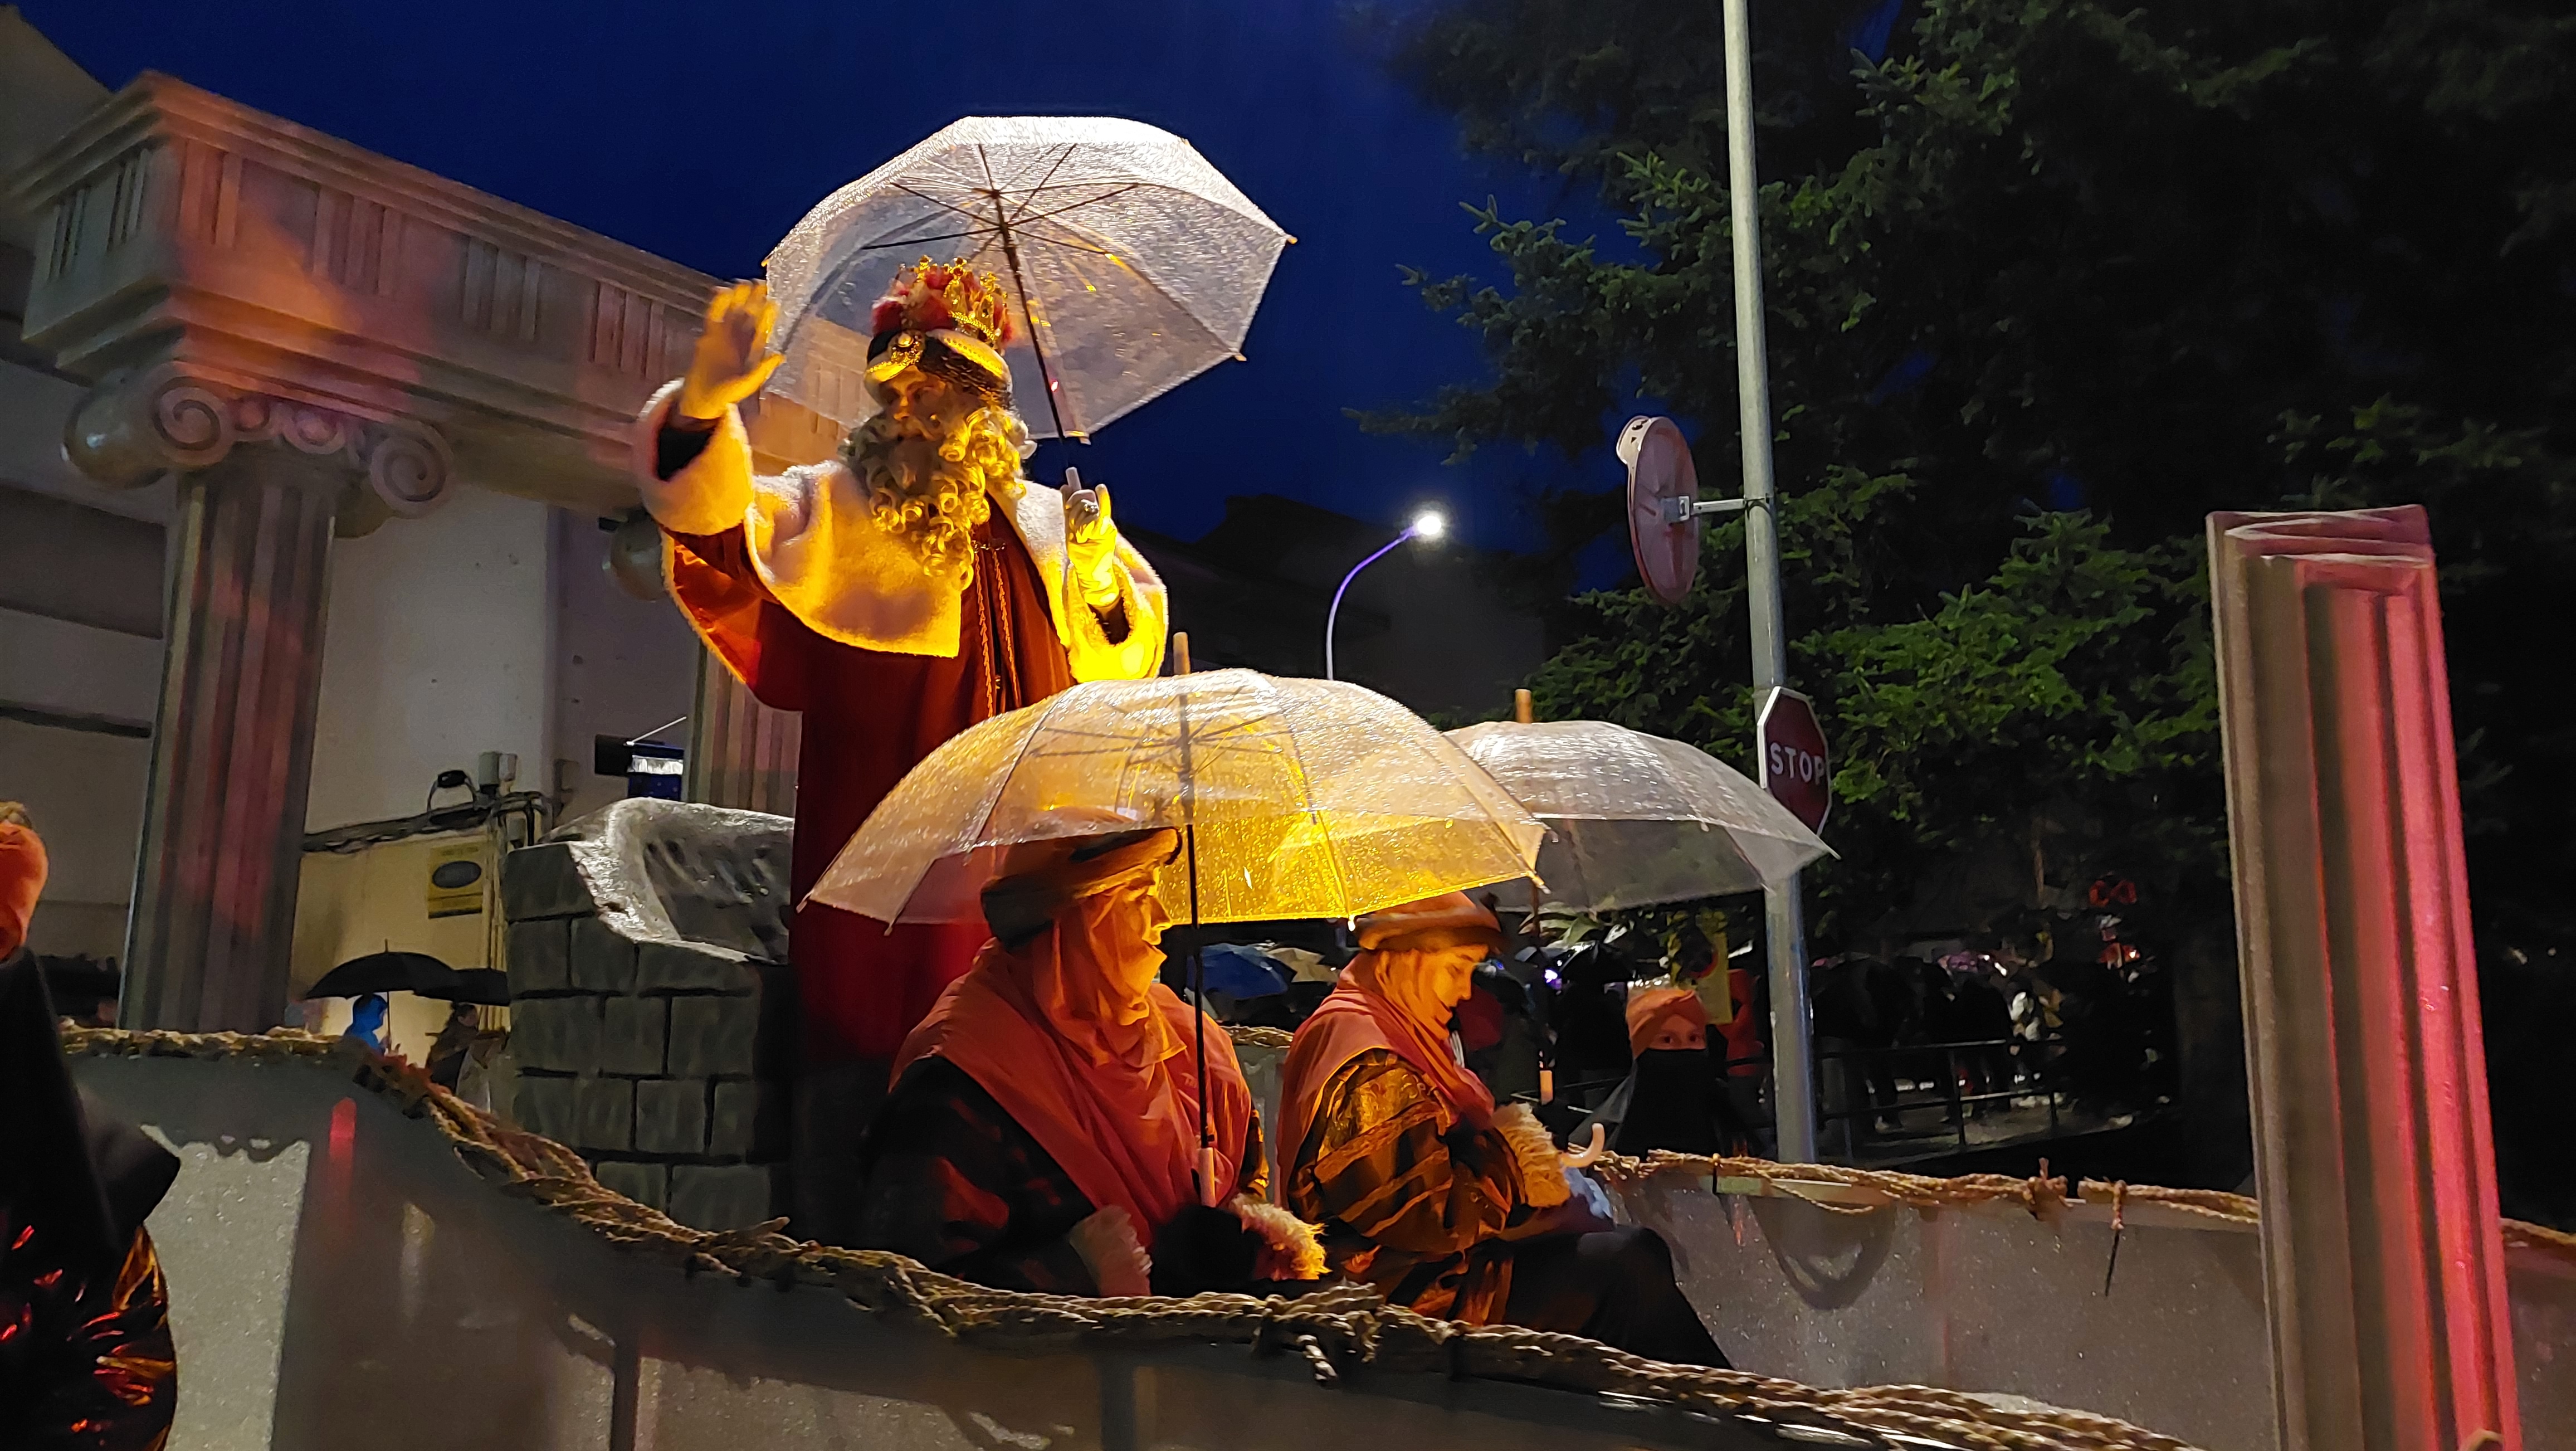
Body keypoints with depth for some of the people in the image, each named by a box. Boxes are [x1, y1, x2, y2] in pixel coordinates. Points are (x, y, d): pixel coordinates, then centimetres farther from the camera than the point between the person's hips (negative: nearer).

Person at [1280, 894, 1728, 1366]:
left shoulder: (1395, 1036, 13)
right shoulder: (1368, 1065, -21)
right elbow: (1424, 1217, -23)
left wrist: (1507, 1146, 1)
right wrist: (1508, 1159, -10)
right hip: (1409, 1287, -11)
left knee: (1639, 1251, 4)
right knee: (1627, 1270, -15)